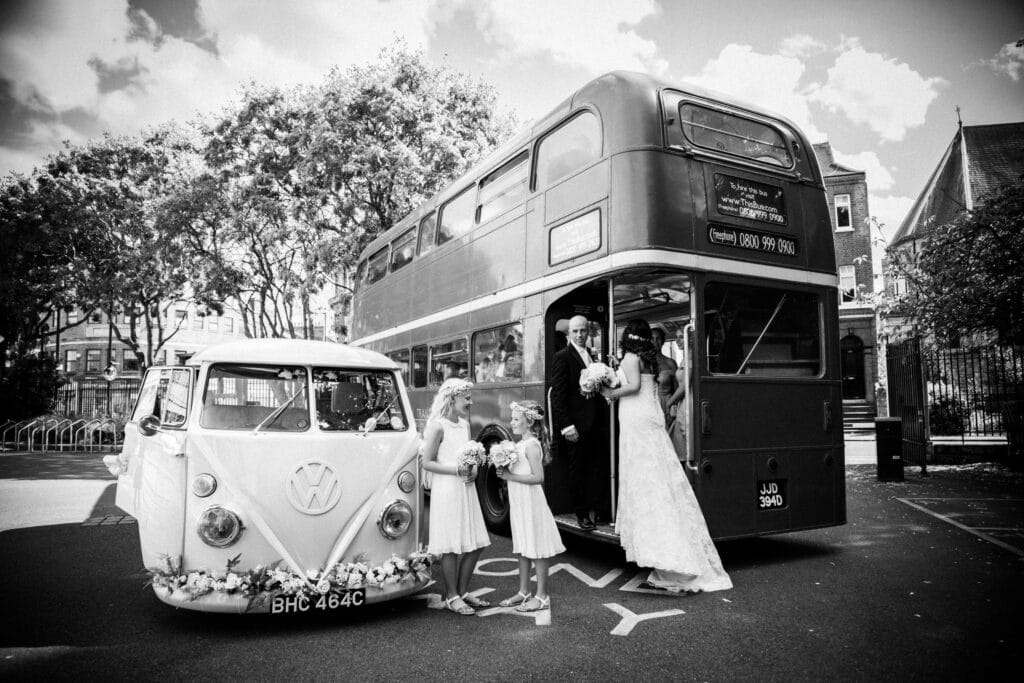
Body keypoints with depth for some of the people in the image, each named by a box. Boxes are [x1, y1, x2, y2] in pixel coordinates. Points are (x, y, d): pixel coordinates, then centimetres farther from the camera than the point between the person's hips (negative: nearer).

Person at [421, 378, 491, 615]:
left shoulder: (464, 424, 12)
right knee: (451, 547, 0)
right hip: (446, 491, -8)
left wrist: (473, 471, -1)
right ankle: (451, 597, 15)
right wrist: (456, 470, -21)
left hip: (466, 489, 8)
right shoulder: (437, 426, -11)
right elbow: (427, 463, -12)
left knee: (475, 544, 11)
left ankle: (463, 592, 25)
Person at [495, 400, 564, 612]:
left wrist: (511, 476, -21)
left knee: (536, 550, 0)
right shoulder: (520, 444, 12)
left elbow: (538, 477, -23)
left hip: (530, 503, -9)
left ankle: (542, 596, 10)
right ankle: (523, 592, 26)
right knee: (523, 549, 16)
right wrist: (505, 472, -2)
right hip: (518, 503, 9)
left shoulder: (531, 445, -16)